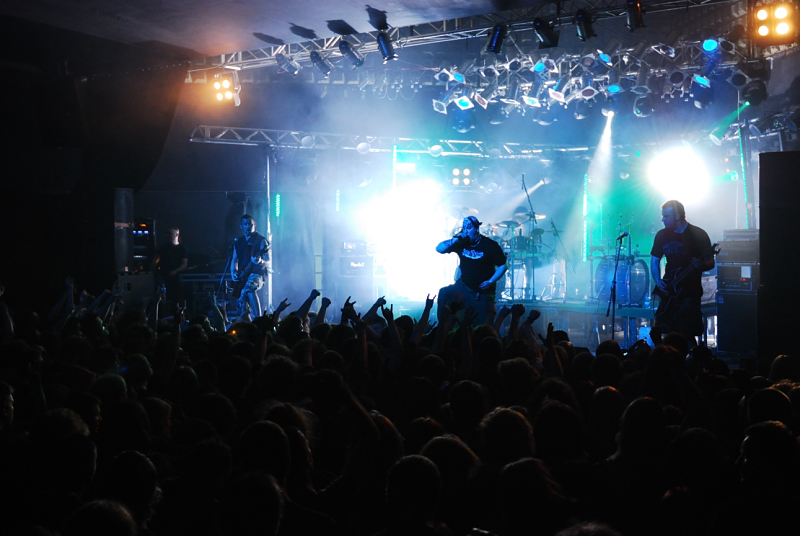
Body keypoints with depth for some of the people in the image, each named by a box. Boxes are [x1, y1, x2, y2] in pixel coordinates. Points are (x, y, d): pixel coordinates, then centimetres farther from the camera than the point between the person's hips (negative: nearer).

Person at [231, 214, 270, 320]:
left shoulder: (261, 240, 0)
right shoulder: (238, 242, 17)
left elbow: (267, 261, -6)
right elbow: (234, 260, 19)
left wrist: (260, 261, -29)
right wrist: (234, 274, 0)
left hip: (256, 273, -6)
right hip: (242, 277, 6)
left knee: (249, 288, -38)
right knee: (243, 309, 2)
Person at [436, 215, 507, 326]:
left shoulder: (490, 245, -13)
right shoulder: (461, 243, -3)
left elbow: (503, 266, -8)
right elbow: (439, 248, -6)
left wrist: (491, 282, -20)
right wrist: (455, 239, -21)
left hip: (483, 292, -2)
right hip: (464, 286, 2)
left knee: (485, 325, -1)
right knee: (444, 293, -23)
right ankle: (442, 328, -14)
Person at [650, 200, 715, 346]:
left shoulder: (698, 235, -5)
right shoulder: (662, 235, 7)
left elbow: (710, 263, -3)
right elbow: (654, 260, 14)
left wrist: (700, 265, -25)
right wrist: (658, 281, -2)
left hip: (690, 290, -4)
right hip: (668, 289, 4)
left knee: (687, 334, -12)